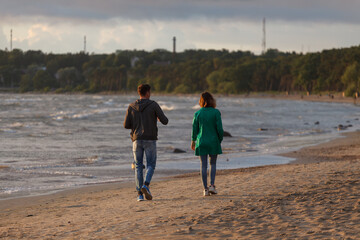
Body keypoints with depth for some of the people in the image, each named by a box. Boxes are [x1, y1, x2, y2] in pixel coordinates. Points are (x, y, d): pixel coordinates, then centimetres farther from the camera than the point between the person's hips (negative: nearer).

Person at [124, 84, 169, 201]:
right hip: (150, 140, -2)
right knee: (151, 165, 7)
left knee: (138, 167, 8)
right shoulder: (153, 105, -4)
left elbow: (126, 125, 3)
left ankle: (140, 194, 2)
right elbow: (165, 121, -4)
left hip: (137, 140, 3)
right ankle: (146, 186, -19)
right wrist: (160, 118, 21)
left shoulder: (131, 107, 4)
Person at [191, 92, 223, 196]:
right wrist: (220, 140, 9)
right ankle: (212, 185, 1)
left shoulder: (198, 113, -2)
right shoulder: (216, 112, -7)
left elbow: (195, 129, 4)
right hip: (213, 141, -1)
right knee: (213, 164, 14)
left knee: (204, 165, 5)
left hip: (201, 142, 1)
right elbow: (219, 128, -8)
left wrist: (193, 141, 19)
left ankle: (206, 189, 3)